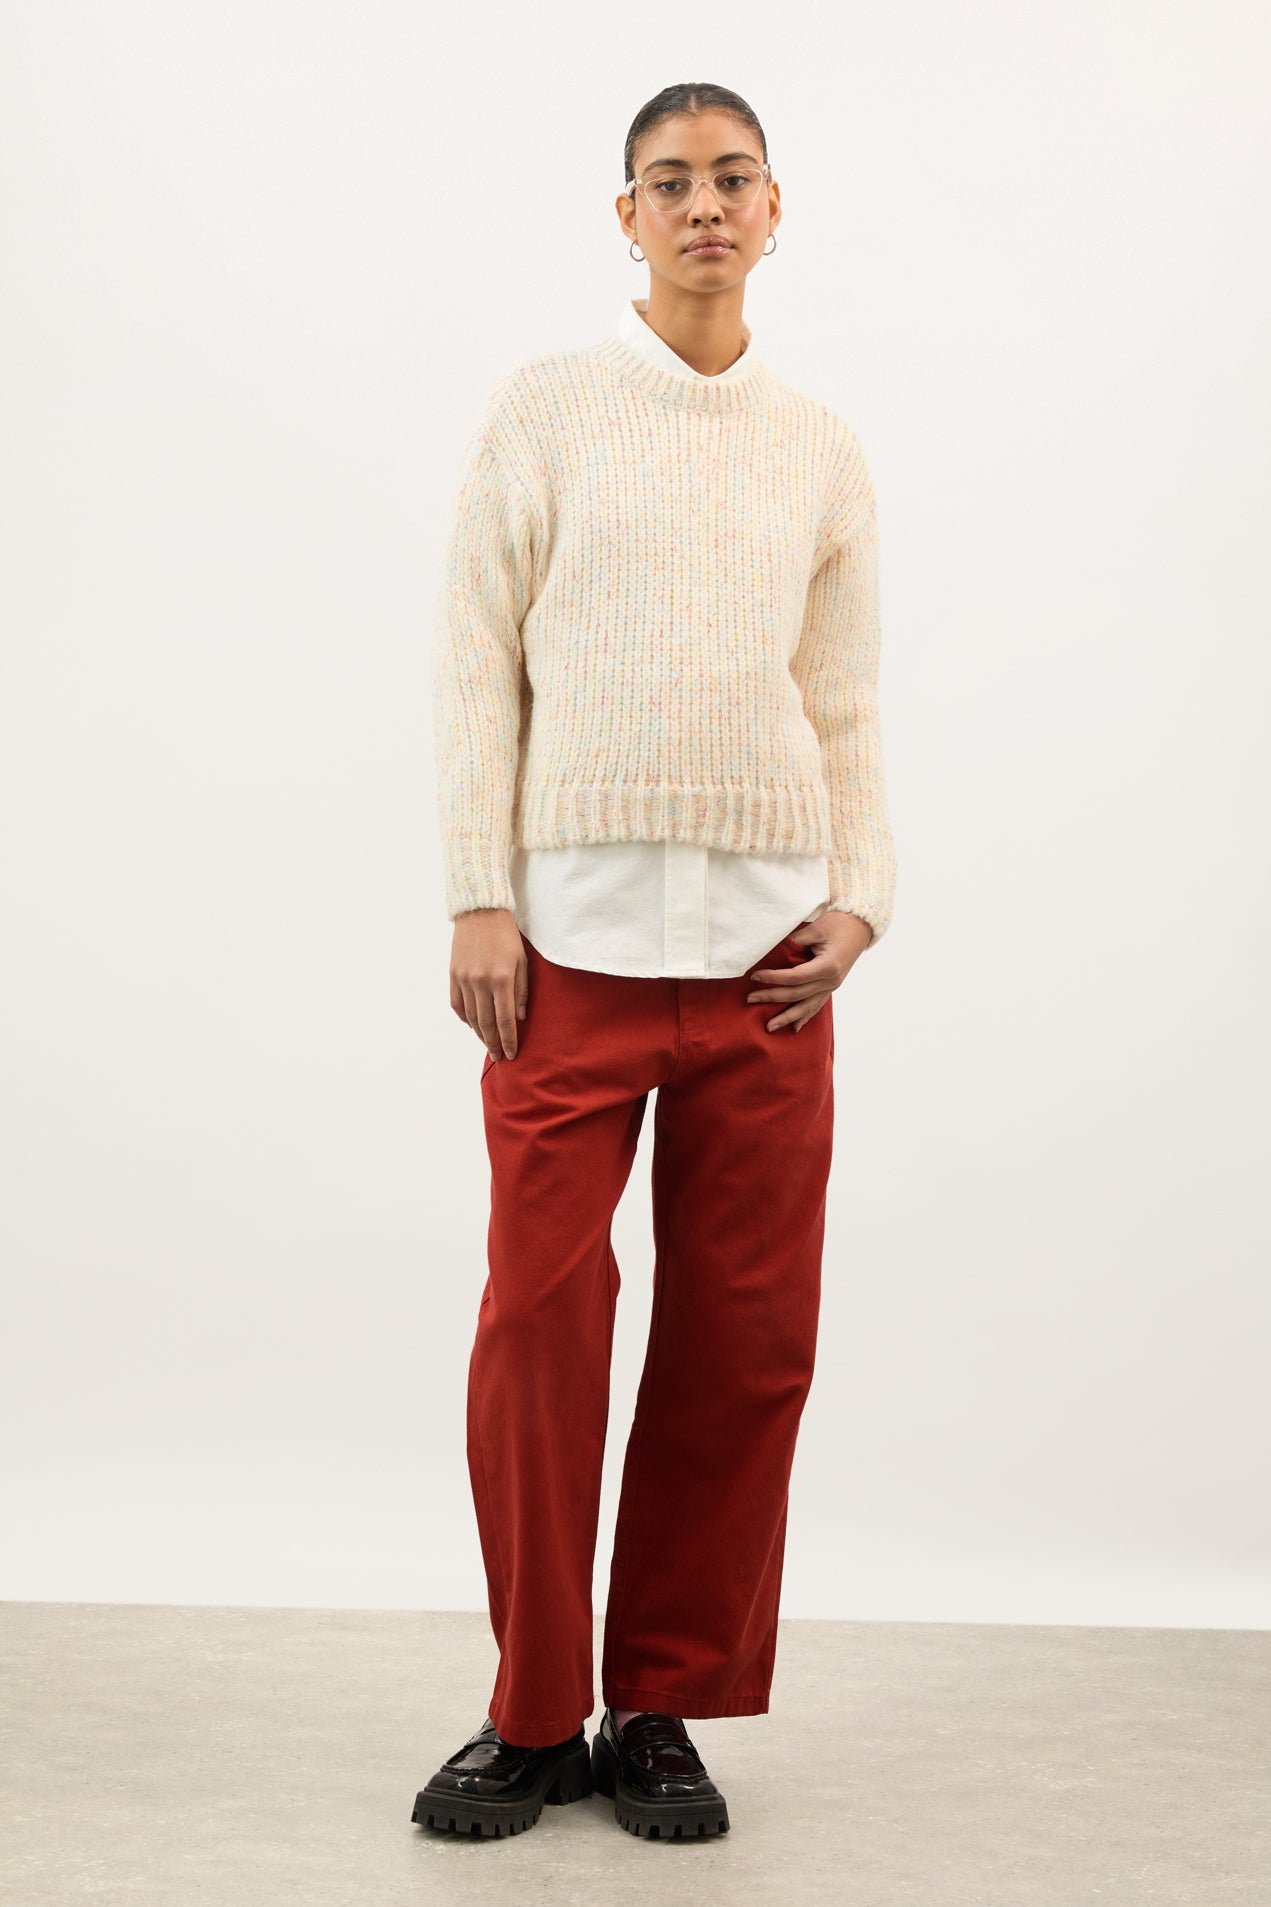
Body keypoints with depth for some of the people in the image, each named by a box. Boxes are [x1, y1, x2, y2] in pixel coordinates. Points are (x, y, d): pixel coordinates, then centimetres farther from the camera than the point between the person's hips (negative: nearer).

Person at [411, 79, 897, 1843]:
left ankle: (665, 1708, 15)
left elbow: (849, 701, 15)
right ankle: (533, 1714, 10)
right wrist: (478, 900, -6)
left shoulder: (823, 449, 14)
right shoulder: (546, 407, 7)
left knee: (746, 1342, 2)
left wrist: (860, 897, 2)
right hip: (575, 931, -2)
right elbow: (476, 657, 2)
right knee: (541, 1321, -4)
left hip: (768, 943, 3)